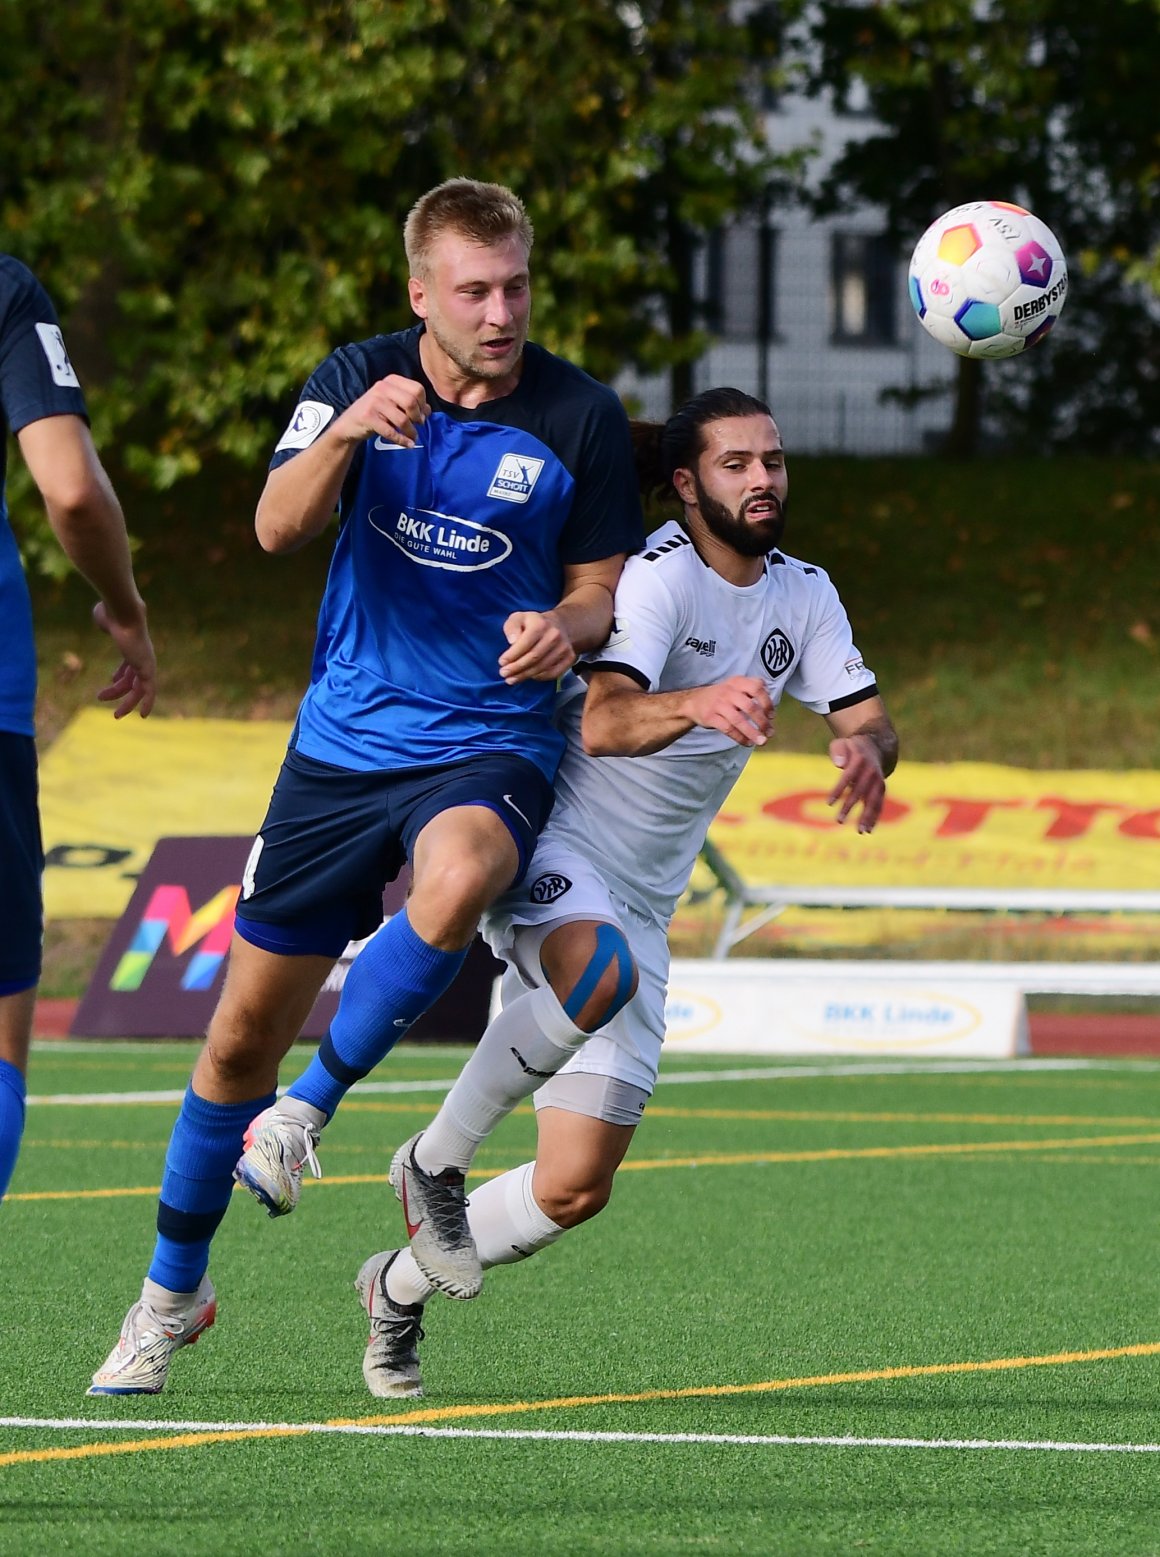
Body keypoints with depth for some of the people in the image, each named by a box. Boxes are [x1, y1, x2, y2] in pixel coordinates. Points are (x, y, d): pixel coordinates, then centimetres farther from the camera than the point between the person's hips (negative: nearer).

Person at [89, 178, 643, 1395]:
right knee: (246, 1028, 5)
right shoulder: (357, 380, -3)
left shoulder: (580, 417, -5)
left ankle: (310, 1108, -16)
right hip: (344, 741, 2)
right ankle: (171, 1292, 24)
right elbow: (278, 527, -16)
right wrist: (344, 436, -35)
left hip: (490, 744, -2)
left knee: (456, 880, -38)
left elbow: (597, 587, 4)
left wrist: (564, 629, -19)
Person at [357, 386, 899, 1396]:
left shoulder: (802, 596, 9)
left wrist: (868, 750, -19)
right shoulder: (660, 573, -14)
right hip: (549, 853, -7)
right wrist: (698, 705, -51)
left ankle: (402, 1285, 25)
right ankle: (436, 1162, -20)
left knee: (577, 1188, 0)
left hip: (639, 909, 7)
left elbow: (867, 717, 6)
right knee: (599, 973, -42)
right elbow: (603, 721, -29)